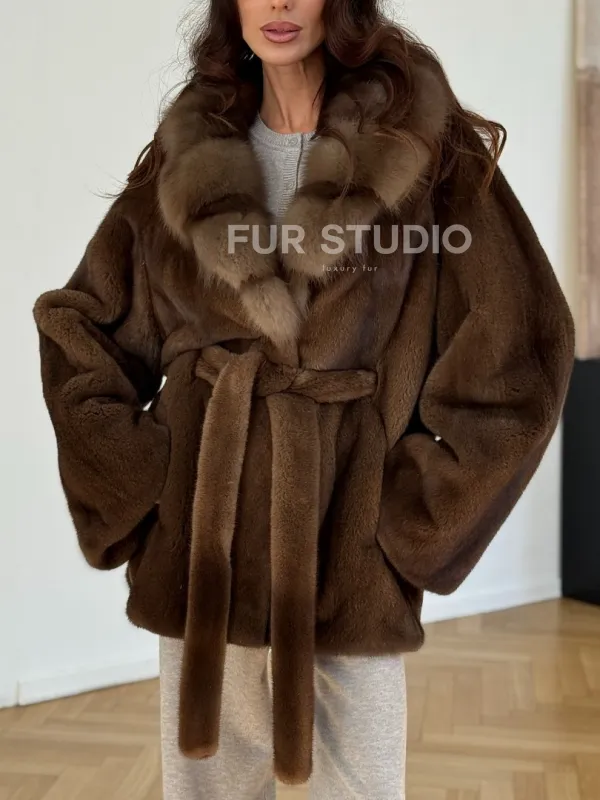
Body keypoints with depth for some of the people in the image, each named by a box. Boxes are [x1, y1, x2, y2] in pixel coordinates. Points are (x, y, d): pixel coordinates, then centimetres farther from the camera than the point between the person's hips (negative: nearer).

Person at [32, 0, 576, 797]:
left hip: (347, 546, -2)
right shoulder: (189, 153, 5)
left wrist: (417, 516, -4)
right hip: (201, 540, 3)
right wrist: (133, 489, 2)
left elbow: (518, 353, -4)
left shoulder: (425, 148, -3)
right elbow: (79, 327, 12)